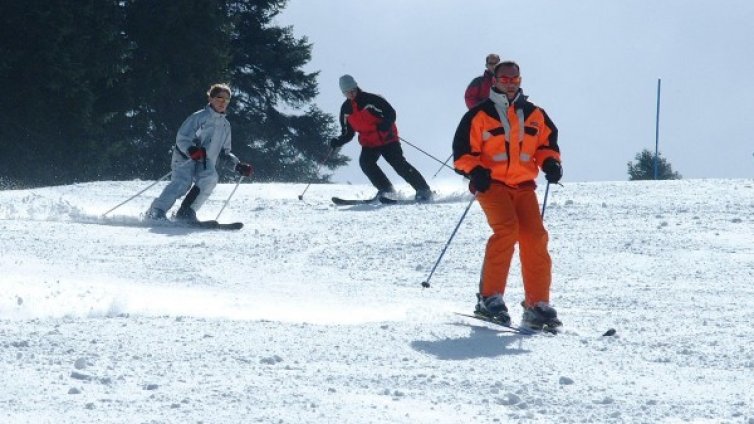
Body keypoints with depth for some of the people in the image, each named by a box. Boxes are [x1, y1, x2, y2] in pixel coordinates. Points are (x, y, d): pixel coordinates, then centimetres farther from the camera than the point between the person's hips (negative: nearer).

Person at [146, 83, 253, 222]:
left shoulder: (225, 125, 19)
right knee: (182, 182, -29)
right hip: (186, 158, -5)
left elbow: (225, 152, 28)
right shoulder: (199, 117, 0)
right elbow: (181, 138, -7)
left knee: (210, 178, -28)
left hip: (206, 163, 5)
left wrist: (238, 165, 13)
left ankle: (186, 212, -25)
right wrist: (191, 150, -28)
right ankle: (156, 212, -26)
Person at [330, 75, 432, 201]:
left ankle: (423, 190, -8)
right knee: (365, 163, -22)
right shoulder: (346, 110, 5)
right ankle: (385, 188, -10)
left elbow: (391, 113, -12)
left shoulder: (371, 100, -12)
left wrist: (385, 124, -32)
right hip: (369, 144, 5)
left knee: (399, 164, -14)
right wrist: (338, 141, -7)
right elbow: (347, 134, 12)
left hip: (387, 139, -5)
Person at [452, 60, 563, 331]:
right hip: (492, 184, -4)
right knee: (506, 229, -25)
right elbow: (463, 150, 0)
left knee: (535, 237, -6)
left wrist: (550, 163, 2)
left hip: (524, 186, 5)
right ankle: (489, 298, -20)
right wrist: (474, 171, -17)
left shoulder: (534, 115, 13)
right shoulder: (479, 115, 1)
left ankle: (537, 305, 1)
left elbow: (547, 142, 22)